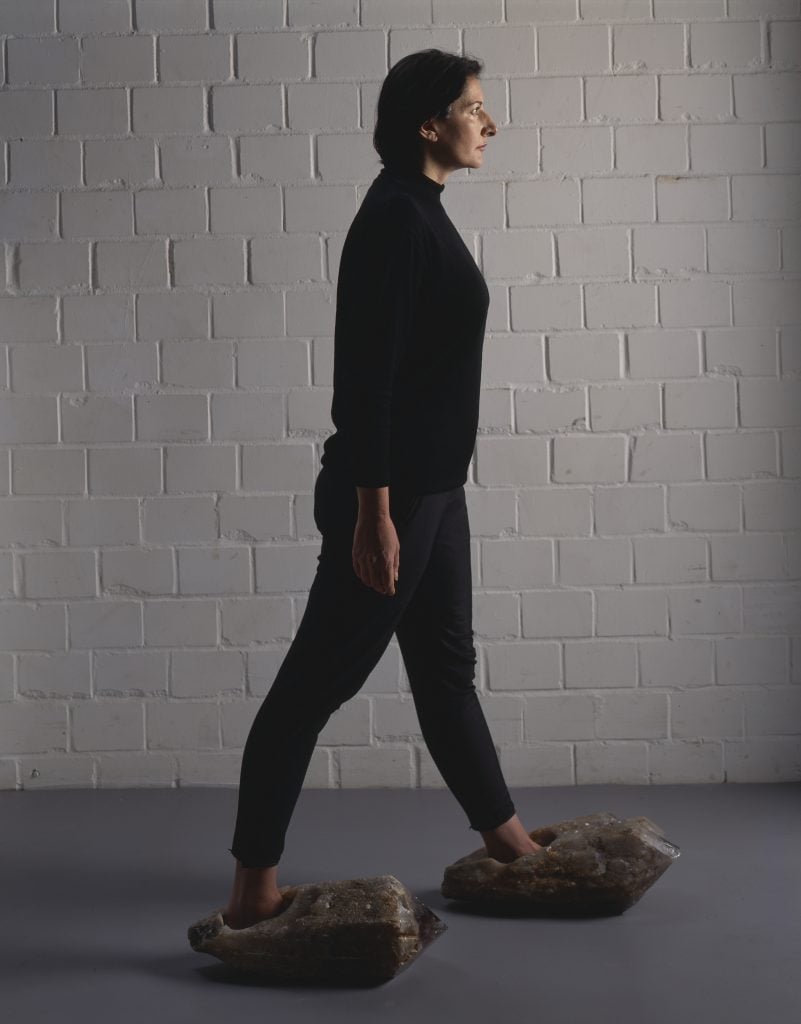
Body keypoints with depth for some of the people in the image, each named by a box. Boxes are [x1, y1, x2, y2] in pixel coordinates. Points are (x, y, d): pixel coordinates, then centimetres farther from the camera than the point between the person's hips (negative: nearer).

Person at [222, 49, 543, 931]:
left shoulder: (420, 212, 13)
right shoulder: (395, 217, -17)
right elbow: (367, 376, -23)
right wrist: (373, 513, -24)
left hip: (431, 487, 10)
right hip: (391, 492, -10)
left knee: (446, 665, 19)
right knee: (317, 679, -4)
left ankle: (507, 842, 33)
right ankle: (251, 893, 5)